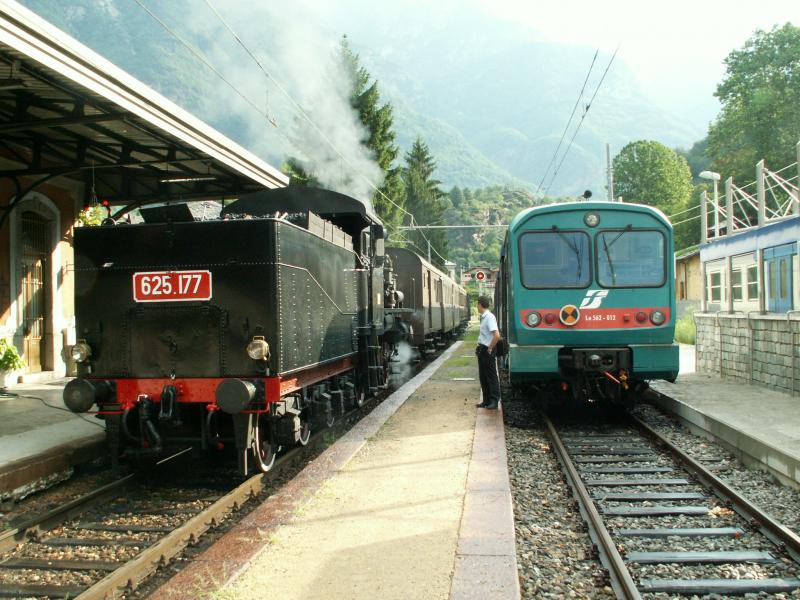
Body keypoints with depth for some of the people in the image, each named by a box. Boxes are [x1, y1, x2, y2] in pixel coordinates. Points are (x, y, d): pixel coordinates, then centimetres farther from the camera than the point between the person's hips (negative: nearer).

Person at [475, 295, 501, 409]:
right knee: (483, 376, 13)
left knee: (491, 376, -2)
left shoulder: (489, 317, -18)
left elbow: (497, 335, -27)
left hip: (488, 351, -10)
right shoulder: (484, 317, 11)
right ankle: (486, 401, 20)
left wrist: (490, 349, -18)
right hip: (482, 351, 10)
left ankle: (494, 401, 5)